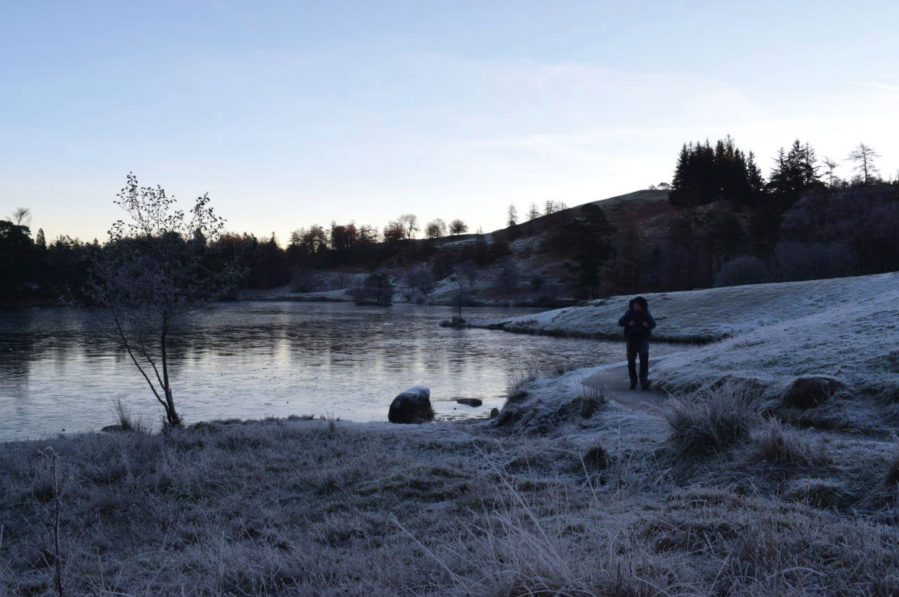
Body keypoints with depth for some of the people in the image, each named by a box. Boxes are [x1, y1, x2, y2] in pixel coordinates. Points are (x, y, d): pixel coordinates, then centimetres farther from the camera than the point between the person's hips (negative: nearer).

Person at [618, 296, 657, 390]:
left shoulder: (646, 314, -3)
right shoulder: (630, 313, -6)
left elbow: (653, 324, 4)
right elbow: (620, 322, -5)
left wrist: (648, 325, -18)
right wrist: (628, 323, -24)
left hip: (643, 338, 0)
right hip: (631, 339, 1)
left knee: (644, 360, -12)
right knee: (631, 361, 5)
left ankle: (644, 382, -10)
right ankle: (633, 382, 17)